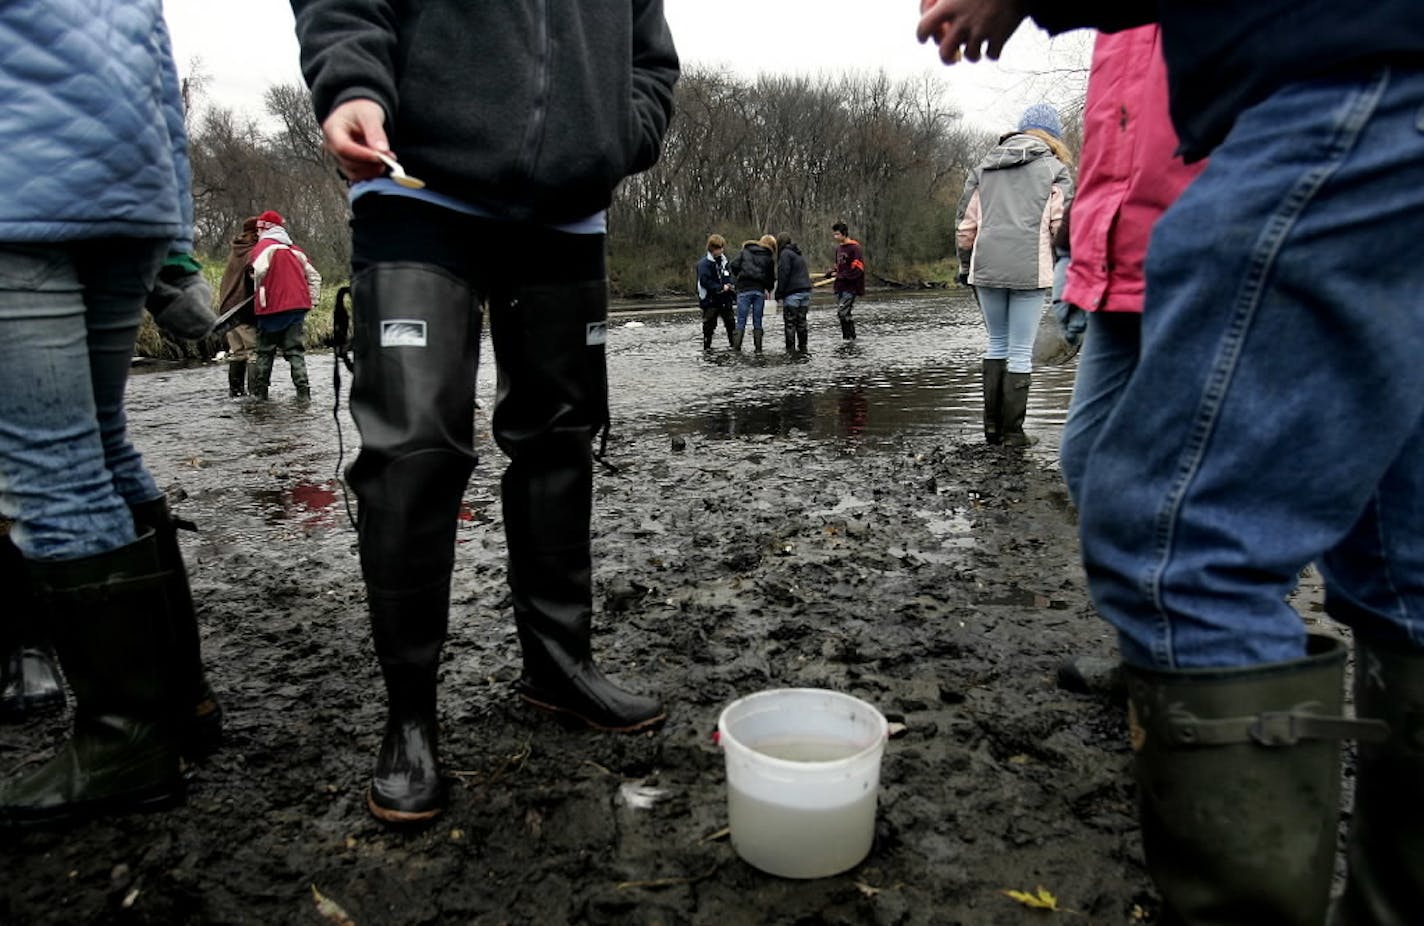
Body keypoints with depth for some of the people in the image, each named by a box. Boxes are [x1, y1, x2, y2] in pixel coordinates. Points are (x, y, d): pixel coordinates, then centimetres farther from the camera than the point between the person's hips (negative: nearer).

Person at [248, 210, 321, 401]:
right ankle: (303, 390, -5)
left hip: (272, 308, -4)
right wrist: (312, 300, 16)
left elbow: (260, 270, -22)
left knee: (265, 351, 9)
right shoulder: (296, 250, 15)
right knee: (296, 351, 5)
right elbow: (314, 276, 16)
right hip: (298, 306, 4)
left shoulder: (263, 246, -4)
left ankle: (259, 391, 13)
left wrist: (259, 293, -7)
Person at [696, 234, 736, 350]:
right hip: (710, 301, -6)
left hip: (725, 300, 6)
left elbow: (731, 277, 17)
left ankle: (734, 344, 18)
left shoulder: (724, 261, 9)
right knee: (709, 325, 0)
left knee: (730, 323, 8)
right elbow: (705, 281, -18)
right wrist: (721, 288, -19)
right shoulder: (704, 263, -11)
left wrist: (732, 285, -6)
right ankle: (707, 347, 9)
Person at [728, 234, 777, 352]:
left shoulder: (745, 252, 11)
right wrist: (768, 290, 19)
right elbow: (772, 277, 7)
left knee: (741, 322, 0)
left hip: (744, 289, 0)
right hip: (760, 290, 0)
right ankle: (758, 348, 5)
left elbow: (734, 266, 1)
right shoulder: (769, 258, 9)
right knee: (757, 322, 7)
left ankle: (736, 347, -7)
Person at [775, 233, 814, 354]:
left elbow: (783, 275, -13)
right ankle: (802, 347, 15)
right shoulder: (799, 254, 19)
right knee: (801, 321, 12)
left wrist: (779, 294, -10)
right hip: (805, 291, 8)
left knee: (790, 322, -3)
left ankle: (791, 349, -2)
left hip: (792, 293, -8)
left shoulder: (785, 253, -7)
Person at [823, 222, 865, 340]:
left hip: (850, 286, -8)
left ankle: (849, 336, -5)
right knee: (841, 313, 9)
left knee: (843, 312, -15)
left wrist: (841, 275, -18)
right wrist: (831, 272, 5)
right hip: (840, 286, 8)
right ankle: (847, 337, 17)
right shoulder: (839, 248, 16)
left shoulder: (854, 248, -11)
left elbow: (858, 268, -16)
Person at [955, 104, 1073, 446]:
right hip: (1029, 270, -4)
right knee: (1020, 352, 2)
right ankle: (1012, 432, 4)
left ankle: (992, 427, 17)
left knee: (996, 344, 16)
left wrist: (965, 265, 23)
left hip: (986, 267, 4)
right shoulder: (1054, 168, 6)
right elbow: (1062, 226, -2)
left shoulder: (984, 166, 17)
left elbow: (965, 223, 15)